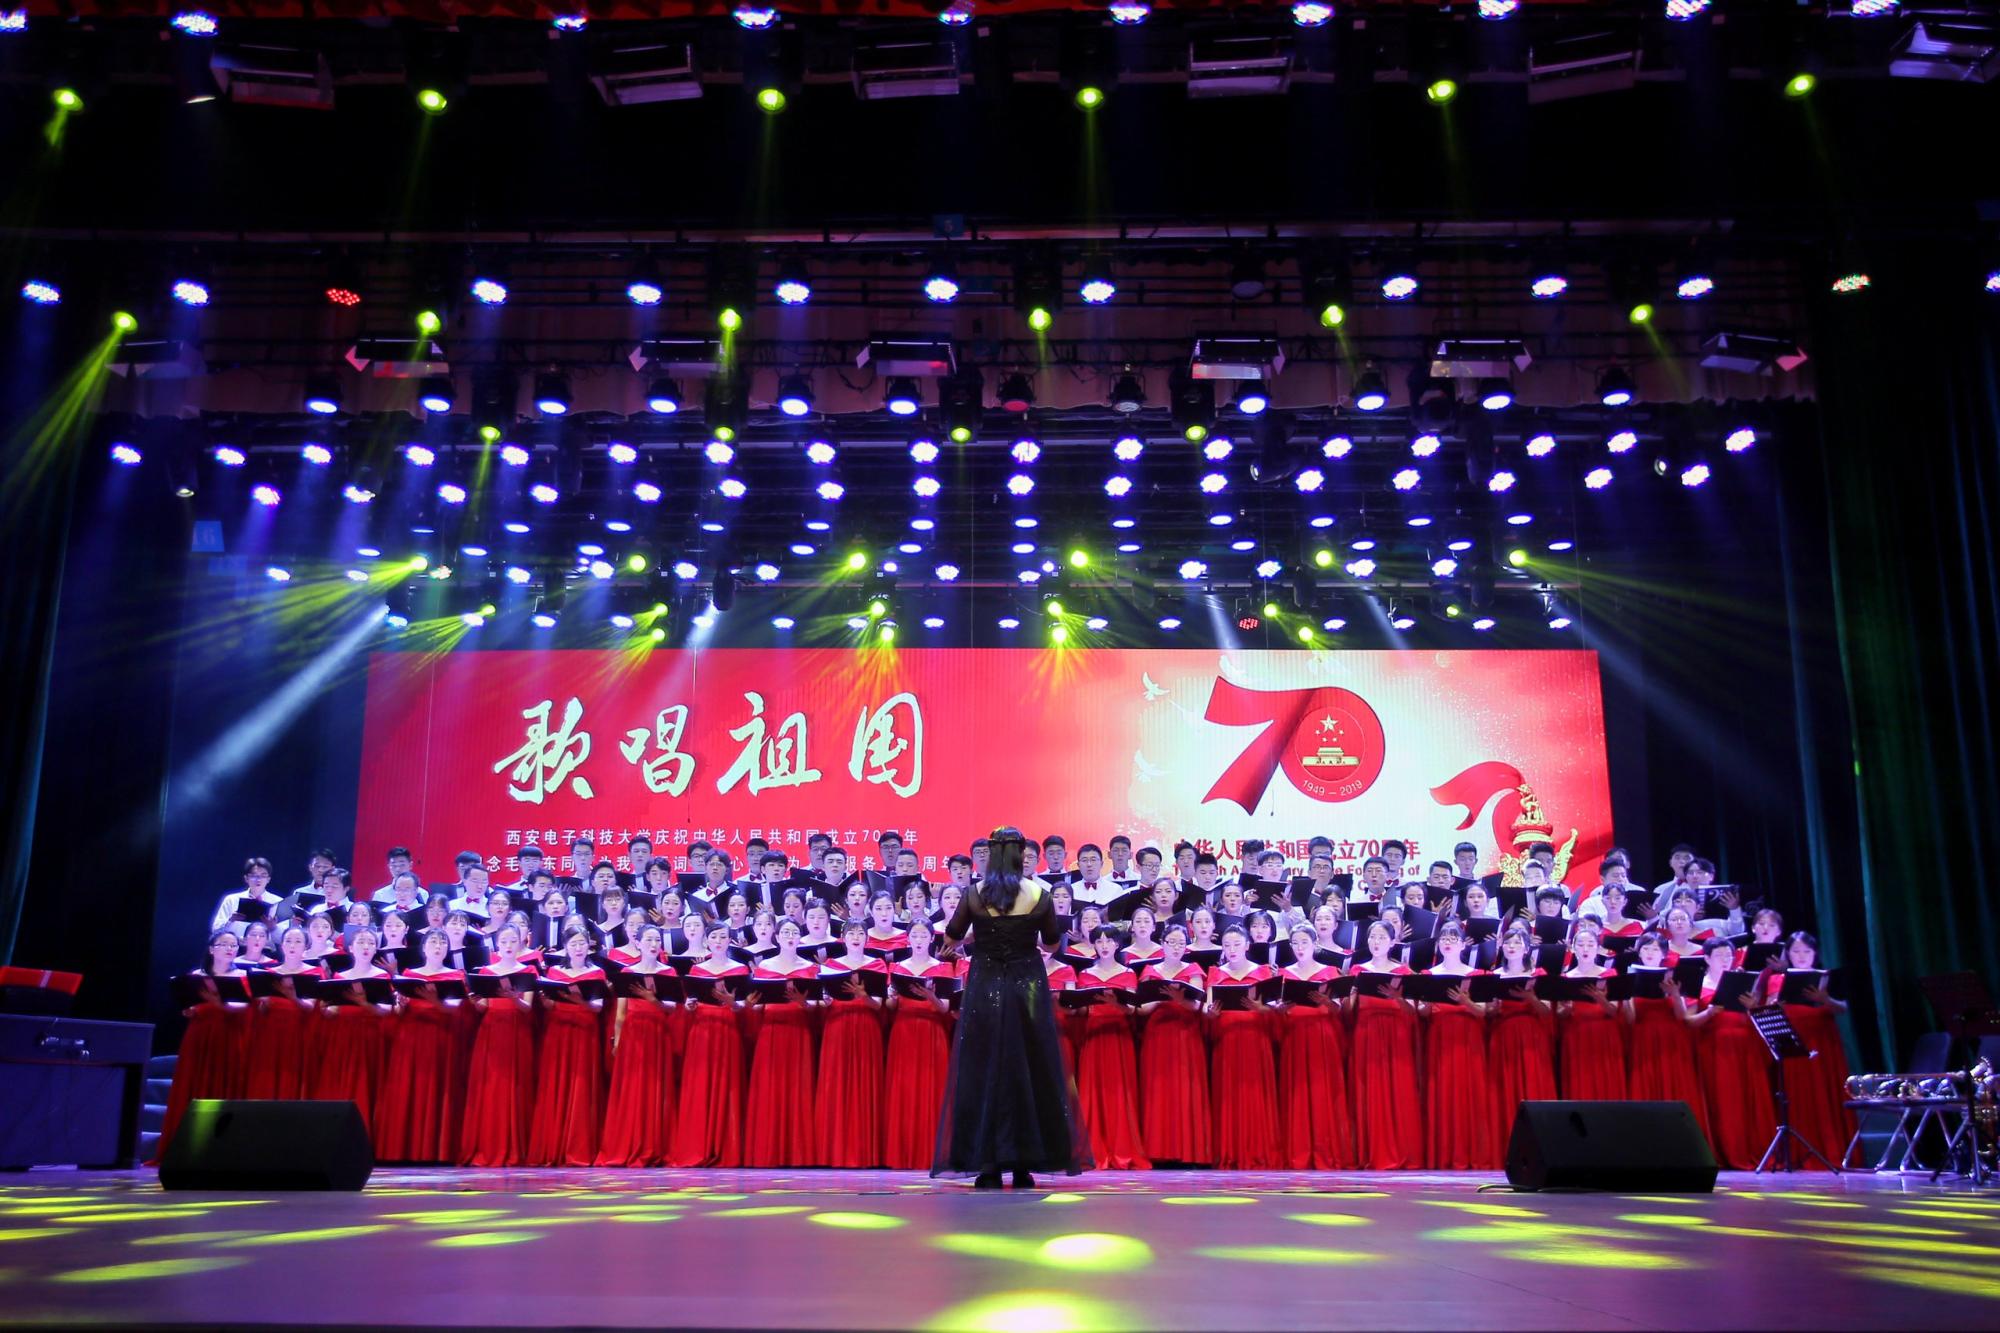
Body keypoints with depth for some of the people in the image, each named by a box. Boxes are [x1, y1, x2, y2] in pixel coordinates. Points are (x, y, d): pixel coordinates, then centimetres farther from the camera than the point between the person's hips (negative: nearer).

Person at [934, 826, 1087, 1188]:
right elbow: (1052, 941, 8)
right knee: (1029, 1072, 9)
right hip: (1029, 989, 0)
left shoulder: (974, 894, -5)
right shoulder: (1039, 895, -4)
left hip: (984, 989, 0)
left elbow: (951, 938, 6)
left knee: (983, 1073, 6)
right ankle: (1024, 1162, 9)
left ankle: (988, 1165, 4)